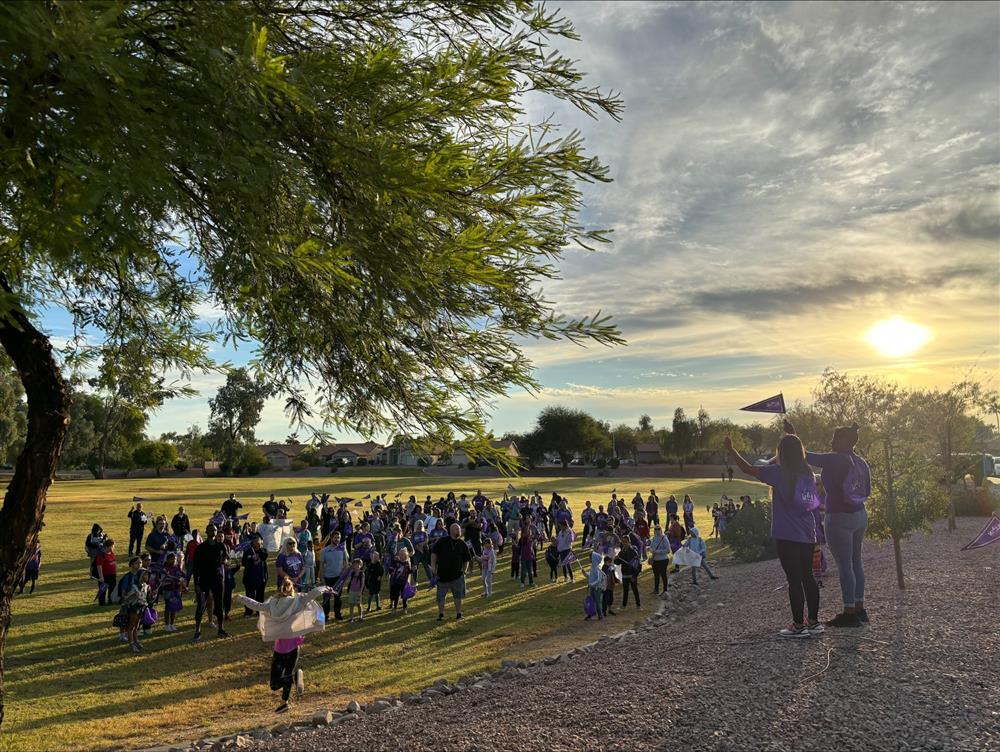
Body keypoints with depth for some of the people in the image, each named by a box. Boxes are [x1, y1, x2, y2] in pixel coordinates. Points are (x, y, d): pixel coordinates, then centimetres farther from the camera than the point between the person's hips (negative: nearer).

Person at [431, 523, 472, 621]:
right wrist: (433, 567, -6)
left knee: (458, 595, 3)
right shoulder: (442, 541, -1)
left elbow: (467, 560, 14)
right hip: (442, 574, -1)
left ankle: (458, 614, 17)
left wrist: (464, 570, 3)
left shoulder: (462, 544, 5)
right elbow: (433, 553, 0)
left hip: (457, 574, 1)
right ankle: (441, 614, 25)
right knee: (440, 597, 8)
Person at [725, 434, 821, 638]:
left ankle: (799, 625, 4)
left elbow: (748, 469, -12)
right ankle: (813, 621, 21)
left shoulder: (778, 473, -13)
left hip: (787, 536, -7)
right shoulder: (807, 474, 6)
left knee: (794, 579, -2)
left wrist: (731, 450, -3)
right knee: (807, 576, 14)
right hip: (807, 535, 7)